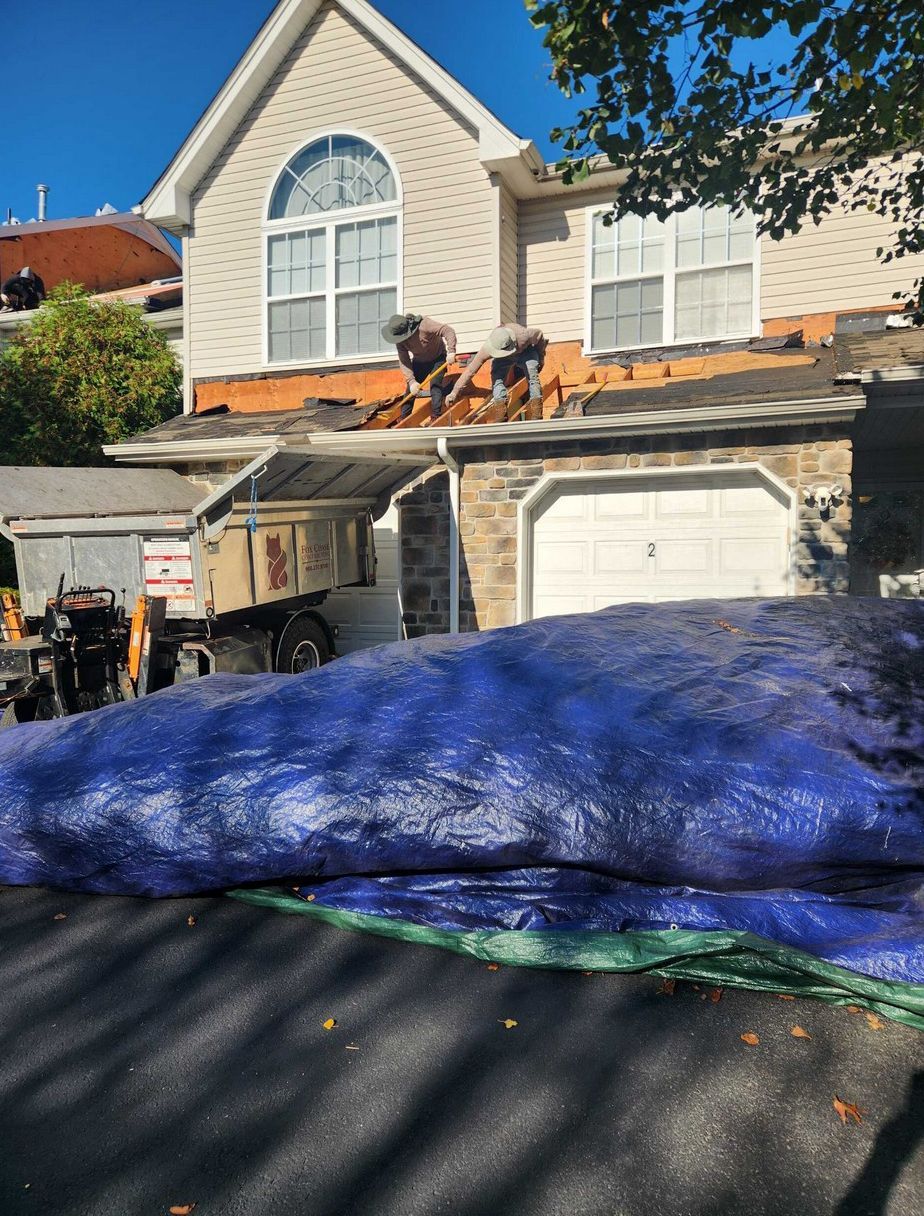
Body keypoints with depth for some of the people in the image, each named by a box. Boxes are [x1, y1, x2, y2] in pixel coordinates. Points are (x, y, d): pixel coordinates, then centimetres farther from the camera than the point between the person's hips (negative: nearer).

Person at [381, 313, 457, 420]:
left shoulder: (424, 325, -35)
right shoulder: (400, 340, -19)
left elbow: (448, 331, -38)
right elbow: (404, 362, -18)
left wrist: (451, 351, -48)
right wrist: (411, 381, -29)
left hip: (438, 358, -4)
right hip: (419, 362, 5)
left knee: (435, 386, -21)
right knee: (410, 389, -1)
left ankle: (436, 418, -16)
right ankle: (403, 418, 6)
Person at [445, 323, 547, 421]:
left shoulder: (524, 335, -40)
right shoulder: (487, 349, -38)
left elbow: (539, 334, -16)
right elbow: (470, 370, -36)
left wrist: (541, 358, -3)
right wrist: (454, 392, -40)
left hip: (526, 352, -1)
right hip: (502, 359, 1)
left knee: (532, 376, -24)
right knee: (497, 378, -25)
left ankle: (535, 418, -24)